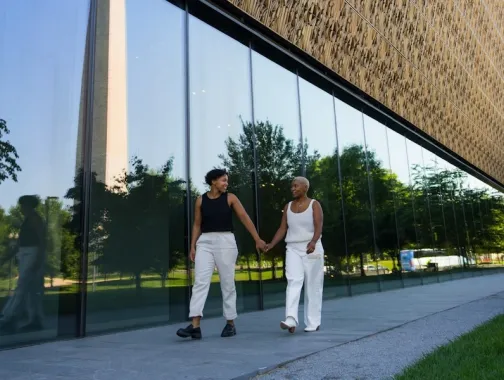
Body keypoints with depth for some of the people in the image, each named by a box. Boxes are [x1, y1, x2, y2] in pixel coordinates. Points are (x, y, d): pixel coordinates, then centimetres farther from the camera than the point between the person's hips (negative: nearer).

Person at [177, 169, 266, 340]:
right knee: (200, 282, -8)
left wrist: (257, 239, -8)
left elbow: (245, 218, -3)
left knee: (227, 283, 5)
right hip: (205, 243, 2)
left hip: (225, 242, -1)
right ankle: (195, 326, -10)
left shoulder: (230, 198, 1)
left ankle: (230, 324, 17)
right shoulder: (201, 200, 6)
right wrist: (192, 246, 4)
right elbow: (197, 224, 11)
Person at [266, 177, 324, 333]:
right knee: (293, 282, -13)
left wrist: (313, 242, -34)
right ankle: (291, 320, -23)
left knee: (312, 286, 1)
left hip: (312, 249, -2)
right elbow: (282, 229, 6)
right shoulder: (288, 206, 11)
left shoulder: (314, 204, -1)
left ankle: (313, 323, 10)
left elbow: (318, 227, -14)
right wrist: (271, 244, -9)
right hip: (293, 249, 3)